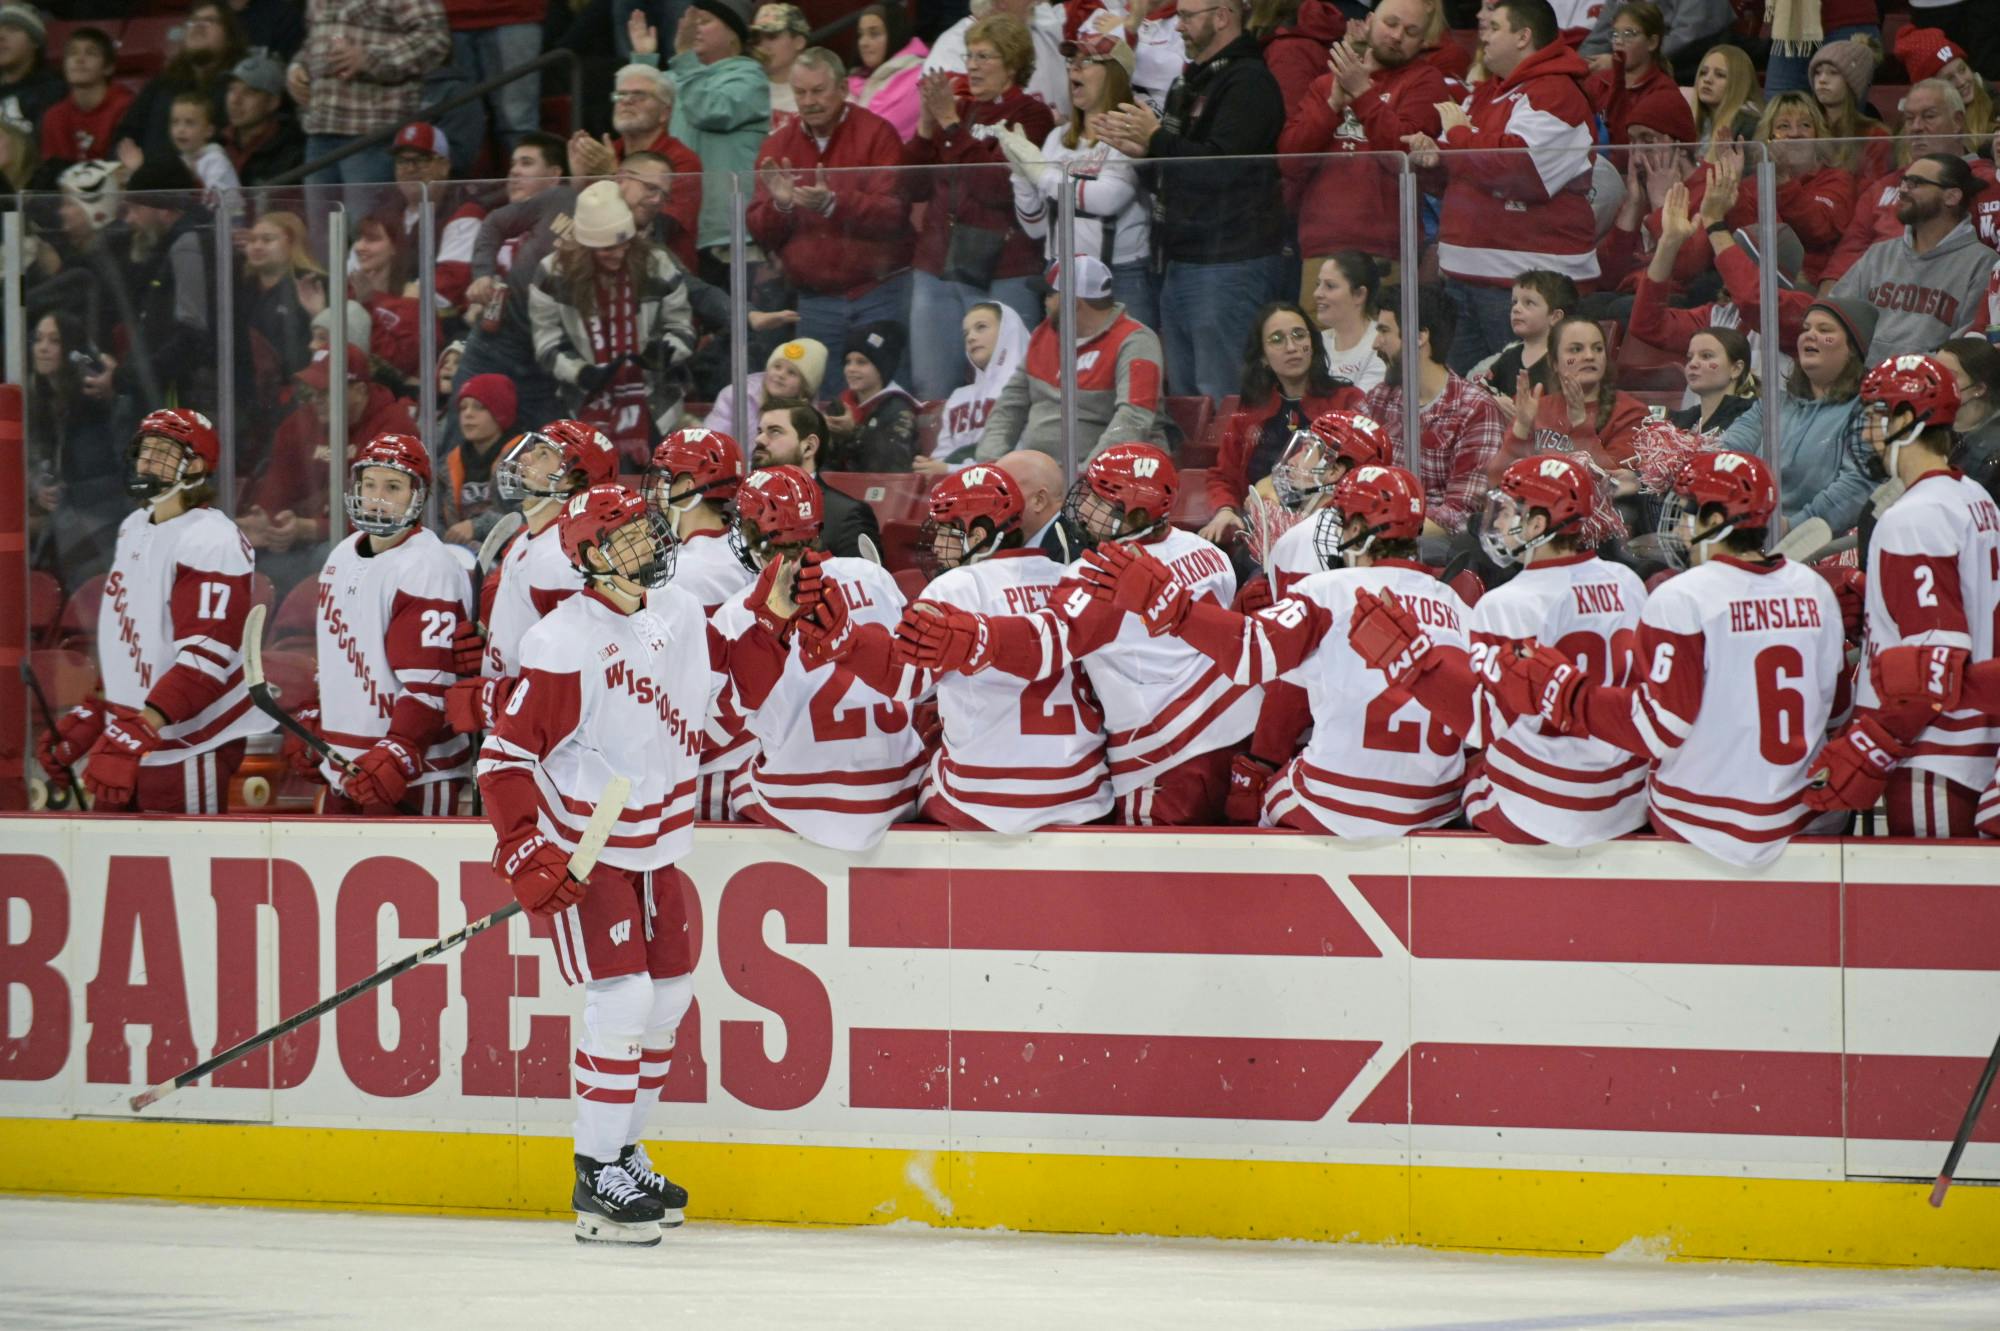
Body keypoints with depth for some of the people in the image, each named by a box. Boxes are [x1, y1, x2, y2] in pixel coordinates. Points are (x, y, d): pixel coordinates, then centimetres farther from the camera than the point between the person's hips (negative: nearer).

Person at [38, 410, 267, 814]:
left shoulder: (211, 542, -15)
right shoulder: (133, 529, 14)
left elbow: (207, 657, -24)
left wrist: (140, 731, -32)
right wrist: (87, 719, 19)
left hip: (189, 749, -9)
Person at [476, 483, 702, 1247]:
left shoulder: (681, 617, 1)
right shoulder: (565, 645, -21)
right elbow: (506, 756, -19)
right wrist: (528, 853, -25)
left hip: (653, 836, 8)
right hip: (582, 840, -8)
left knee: (670, 995, 11)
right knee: (622, 997, -14)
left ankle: (623, 1153, 26)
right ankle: (597, 1182, -8)